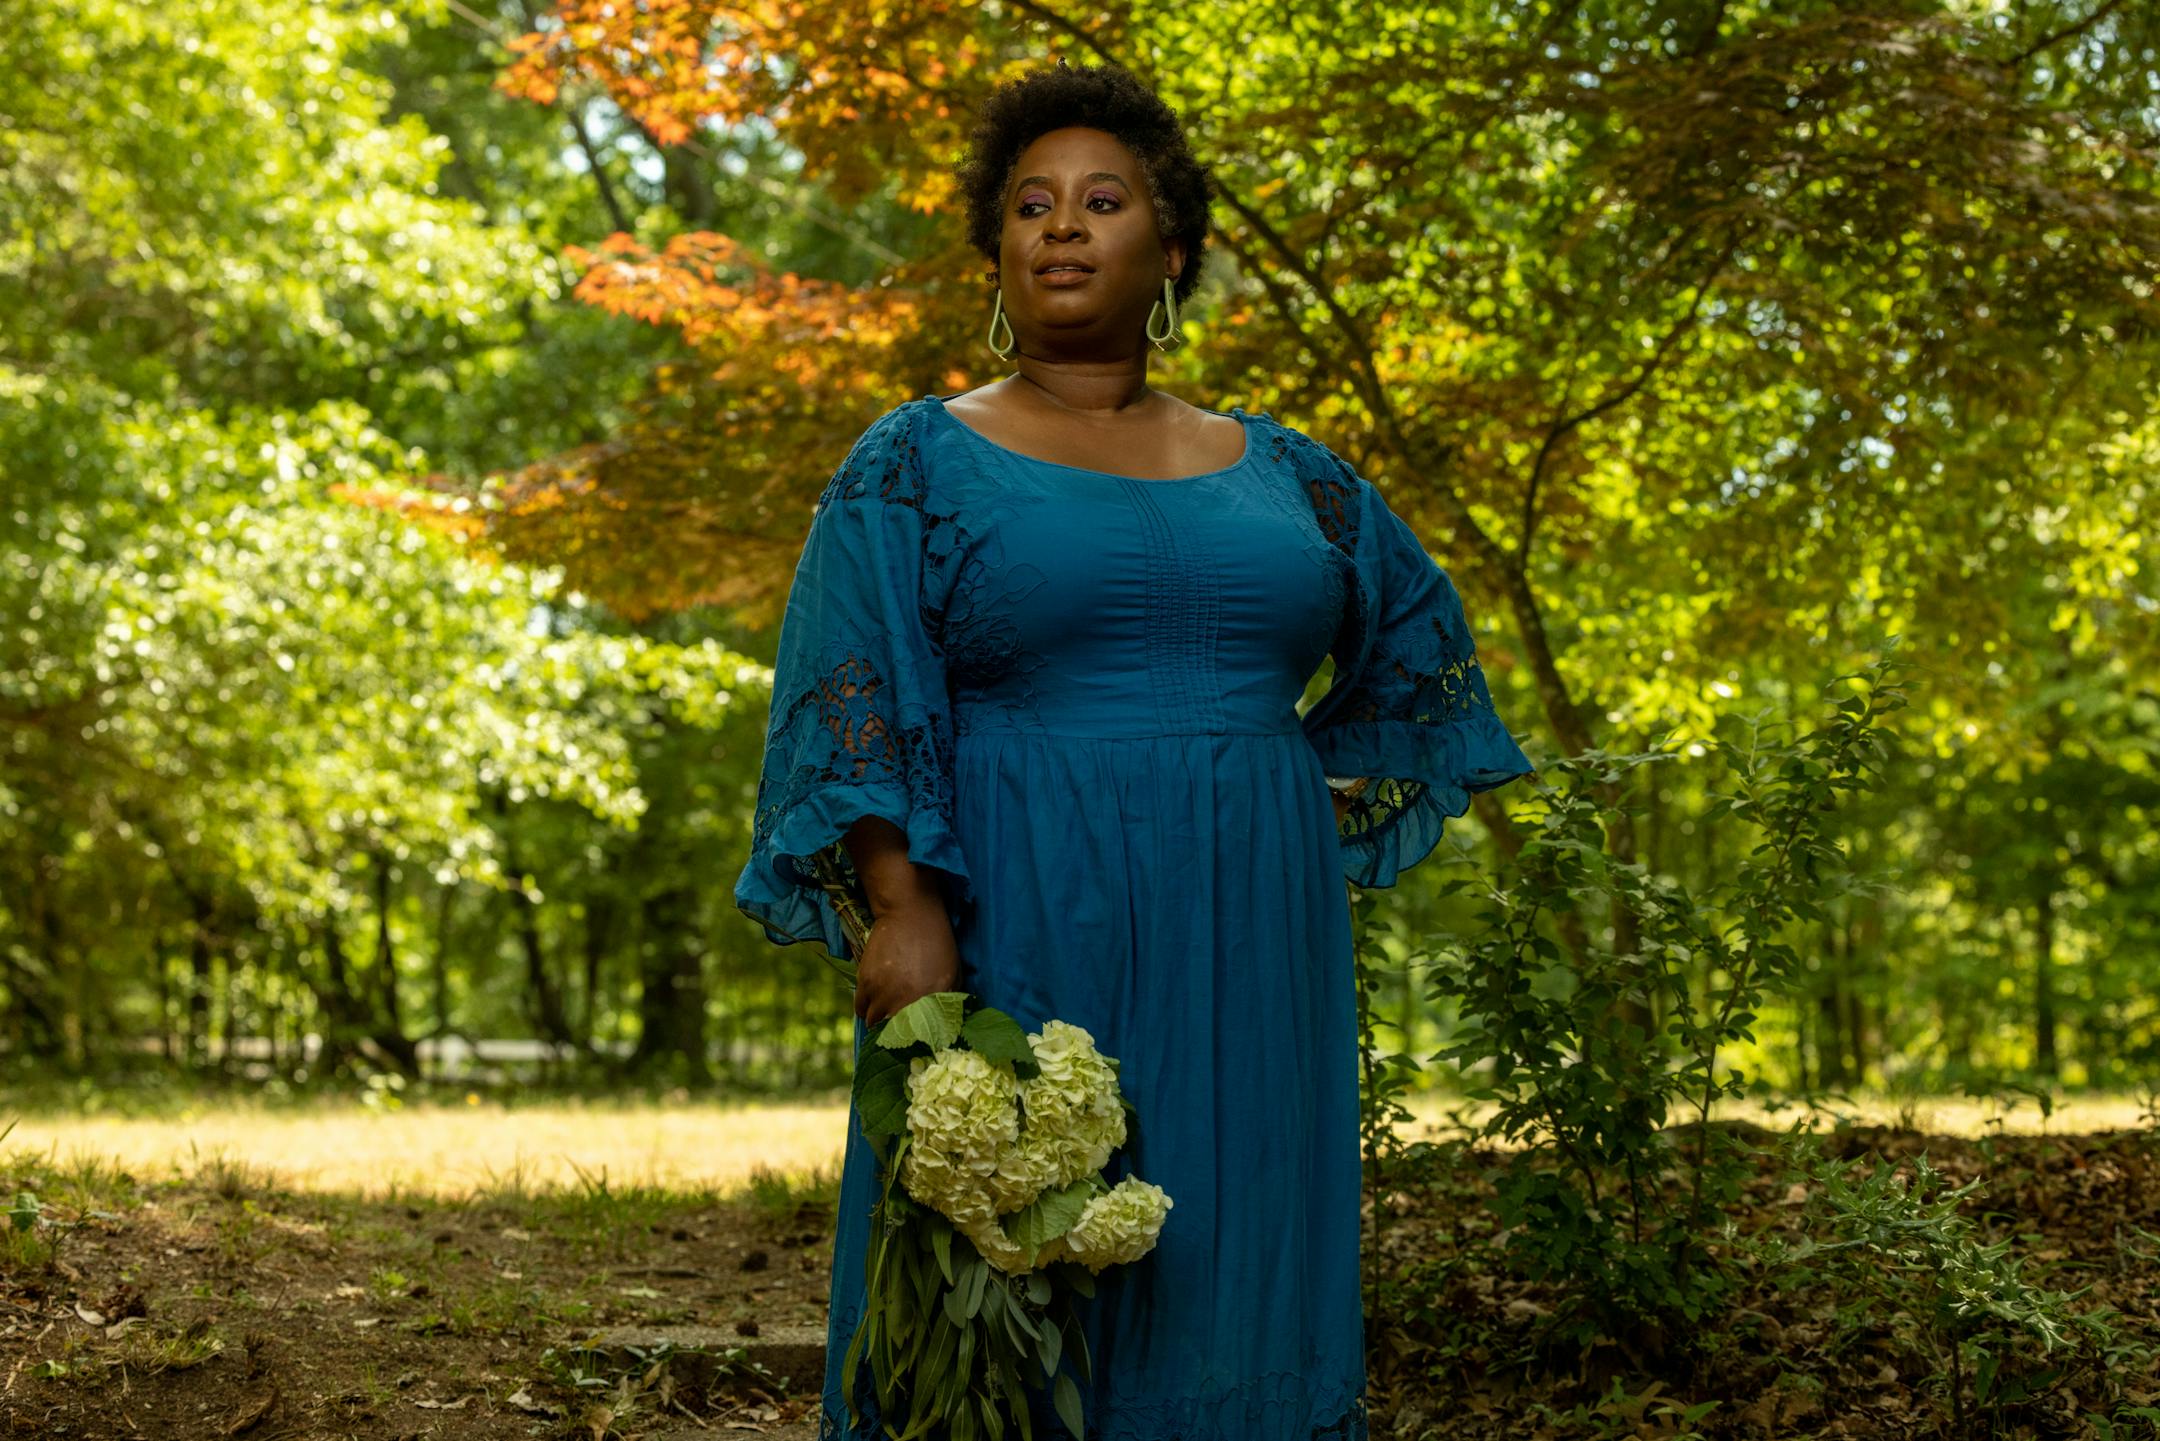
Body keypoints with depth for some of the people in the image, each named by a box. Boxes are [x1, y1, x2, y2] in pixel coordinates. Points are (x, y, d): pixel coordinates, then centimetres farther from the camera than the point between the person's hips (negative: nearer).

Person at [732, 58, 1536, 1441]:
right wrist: (900, 904, -18)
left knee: (1230, 1279, 4)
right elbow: (857, 702, -6)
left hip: (1246, 959, 4)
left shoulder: (1278, 470, 13)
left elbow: (1419, 646, 25)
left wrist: (1322, 821, 16)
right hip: (1019, 938, -3)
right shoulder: (918, 461, 4)